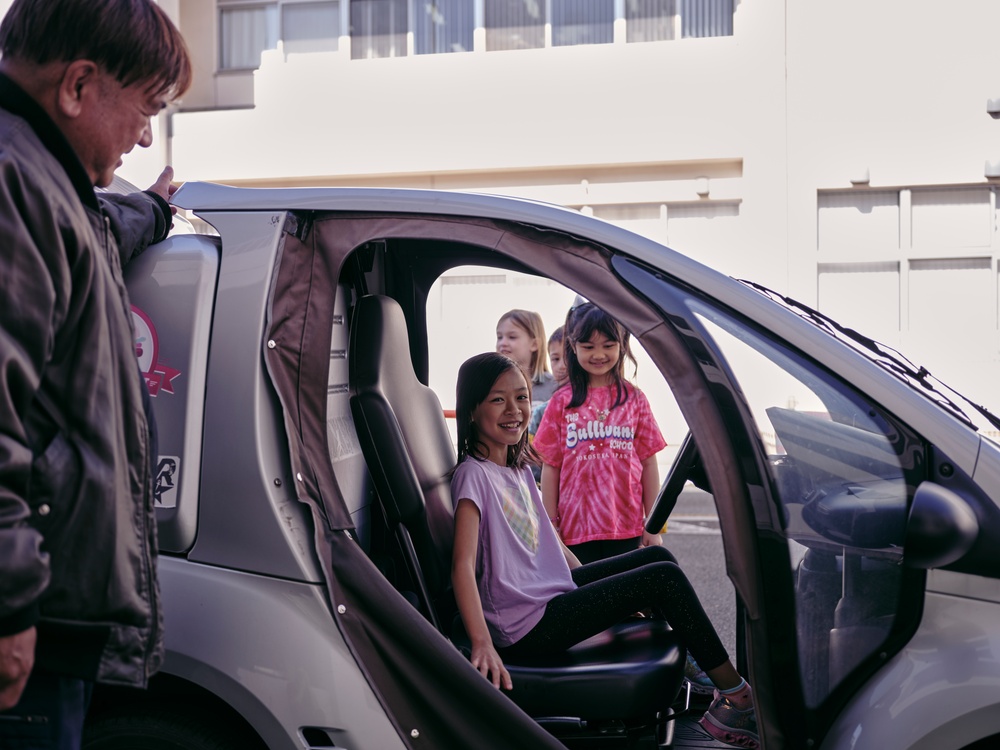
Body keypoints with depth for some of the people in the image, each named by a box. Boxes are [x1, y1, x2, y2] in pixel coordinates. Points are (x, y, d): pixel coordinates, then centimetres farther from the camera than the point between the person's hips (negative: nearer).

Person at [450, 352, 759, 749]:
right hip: (527, 625, -10)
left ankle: (692, 673, 19)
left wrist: (599, 590, 20)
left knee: (656, 557, 13)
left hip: (553, 590, 10)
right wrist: (483, 644, -37)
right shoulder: (474, 475, -17)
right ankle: (736, 697, 1)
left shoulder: (517, 467, 11)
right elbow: (463, 566, -27)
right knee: (665, 578, -10)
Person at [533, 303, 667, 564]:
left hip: (627, 531, 1)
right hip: (575, 529, 0)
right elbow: (550, 466, 4)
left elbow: (648, 463, 6)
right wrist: (550, 527, 1)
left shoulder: (634, 399, 5)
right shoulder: (562, 403, 3)